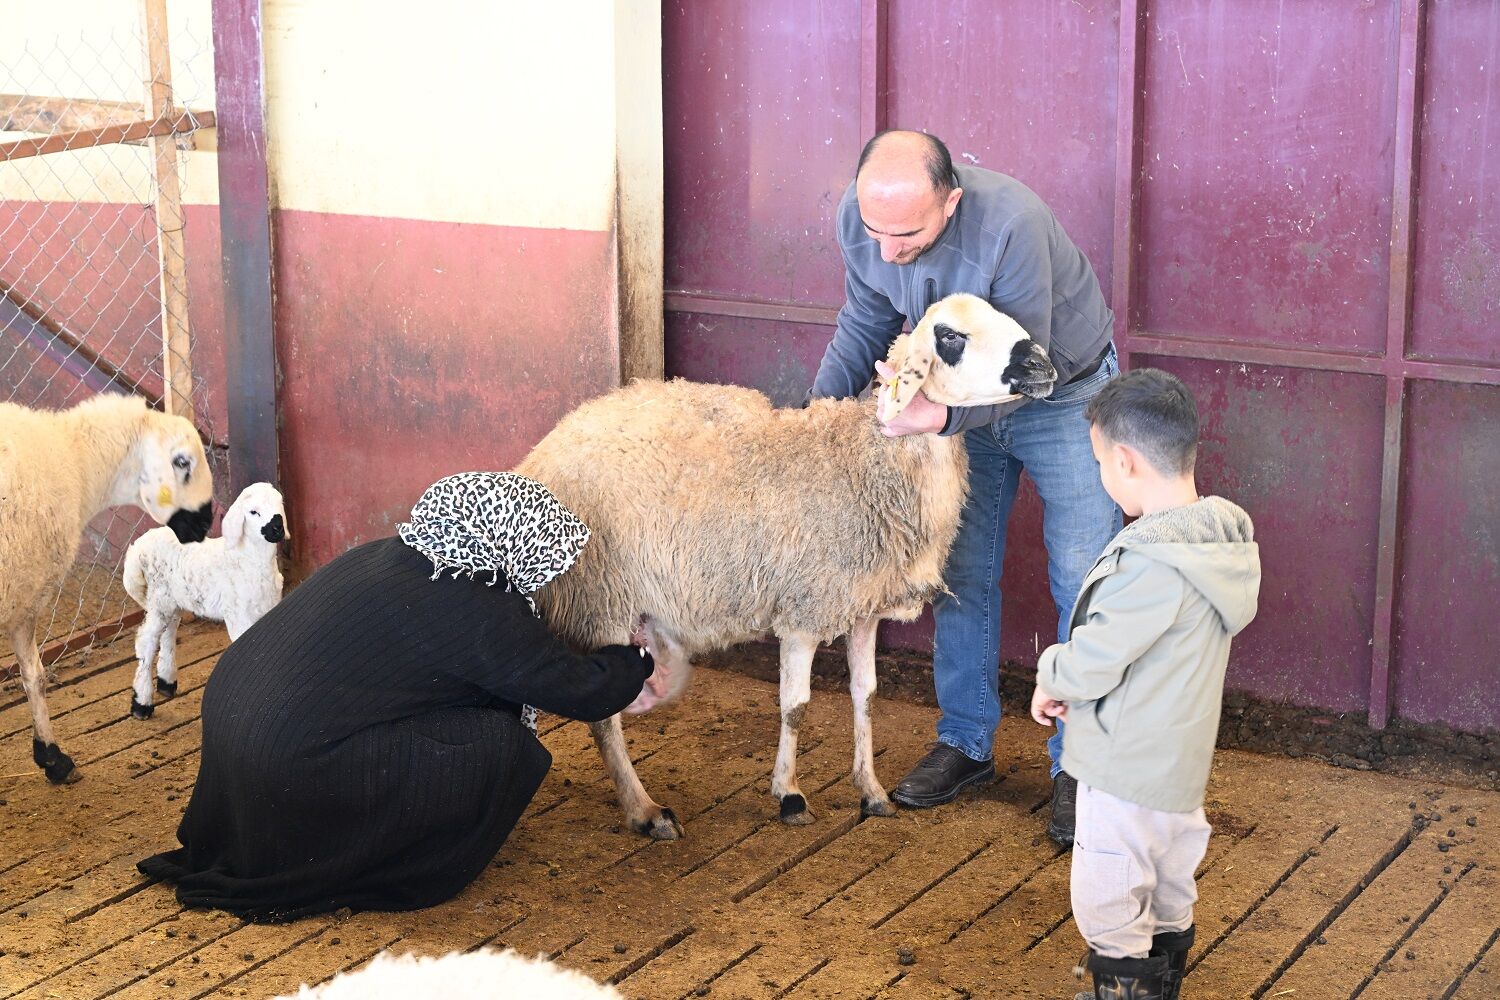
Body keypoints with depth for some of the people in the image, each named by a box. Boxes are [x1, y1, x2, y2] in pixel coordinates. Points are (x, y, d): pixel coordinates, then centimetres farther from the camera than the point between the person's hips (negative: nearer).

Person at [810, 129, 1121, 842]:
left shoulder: (1010, 223, -39)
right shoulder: (861, 220, -22)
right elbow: (866, 321, -3)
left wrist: (947, 413, -49)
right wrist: (822, 404, -17)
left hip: (1061, 393, -5)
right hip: (965, 391, 5)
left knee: (1083, 583, -2)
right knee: (962, 571, 11)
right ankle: (965, 742, 25)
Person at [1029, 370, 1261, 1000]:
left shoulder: (1154, 563, -29)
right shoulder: (1222, 535, 0)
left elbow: (1091, 662, -24)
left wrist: (1051, 678, -1)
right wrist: (1067, 679, 2)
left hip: (1126, 772, -9)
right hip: (1181, 764, 9)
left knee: (1107, 911, 5)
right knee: (1168, 906, 24)